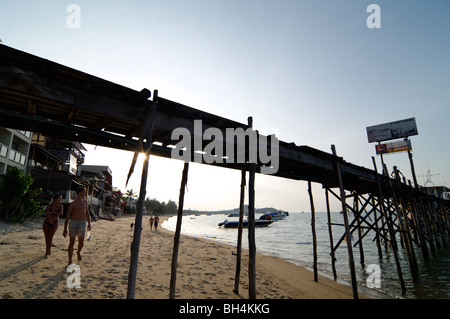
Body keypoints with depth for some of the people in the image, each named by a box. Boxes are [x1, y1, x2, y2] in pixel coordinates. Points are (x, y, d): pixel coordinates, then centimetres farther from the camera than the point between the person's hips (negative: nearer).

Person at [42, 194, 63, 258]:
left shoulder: (60, 206, -1)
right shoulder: (49, 205, -6)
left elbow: (61, 214, -16)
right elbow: (47, 213, -20)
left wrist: (52, 212, -17)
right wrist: (50, 219, -38)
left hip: (54, 224, 0)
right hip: (46, 223, 1)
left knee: (50, 237, -11)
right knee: (47, 237, 10)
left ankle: (46, 254, -5)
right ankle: (49, 249, 34)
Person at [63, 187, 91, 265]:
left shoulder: (85, 201, 8)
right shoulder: (73, 204, -9)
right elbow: (67, 216, -9)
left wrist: (89, 223, 15)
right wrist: (65, 229, -14)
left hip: (82, 223, 4)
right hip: (74, 223, -4)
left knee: (81, 243, 7)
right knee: (72, 242, -2)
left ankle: (78, 252, 40)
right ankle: (70, 261, 11)